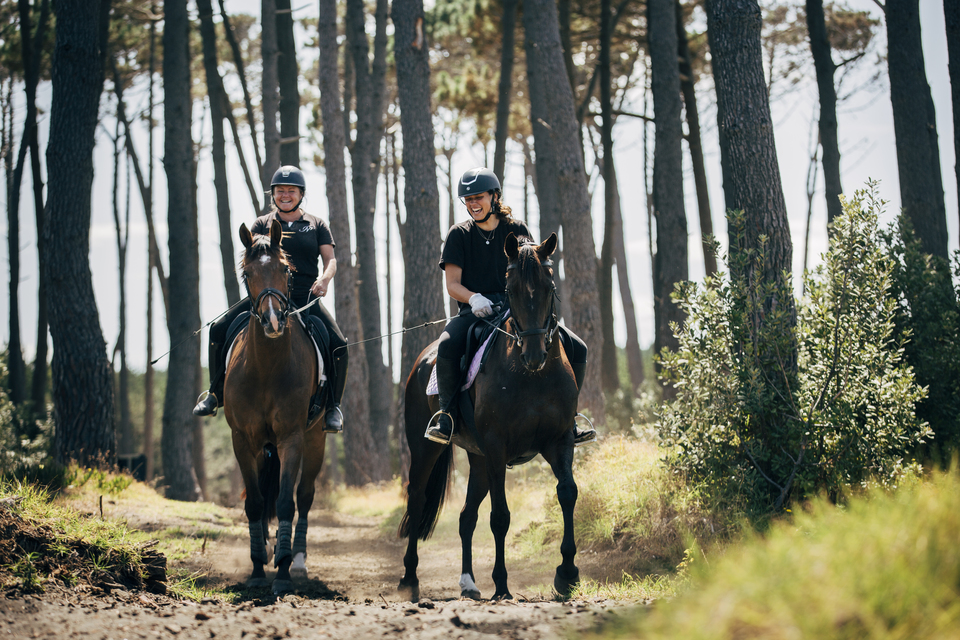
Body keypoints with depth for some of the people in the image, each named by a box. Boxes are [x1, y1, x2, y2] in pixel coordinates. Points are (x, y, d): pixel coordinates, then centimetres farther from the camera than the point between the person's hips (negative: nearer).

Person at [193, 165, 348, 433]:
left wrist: (325, 278, -18)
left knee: (338, 345, -21)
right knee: (219, 329, -16)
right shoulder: (263, 224, 15)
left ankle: (332, 406, -2)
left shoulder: (317, 225, 14)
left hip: (305, 298, -1)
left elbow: (330, 260, 5)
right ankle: (215, 393, 1)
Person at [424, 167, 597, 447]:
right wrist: (474, 298, -23)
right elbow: (452, 284, -1)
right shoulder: (459, 235, 4)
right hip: (475, 310, -2)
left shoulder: (517, 231, 8)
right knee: (448, 346, -36)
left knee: (576, 348, -12)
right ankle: (446, 414, -15)